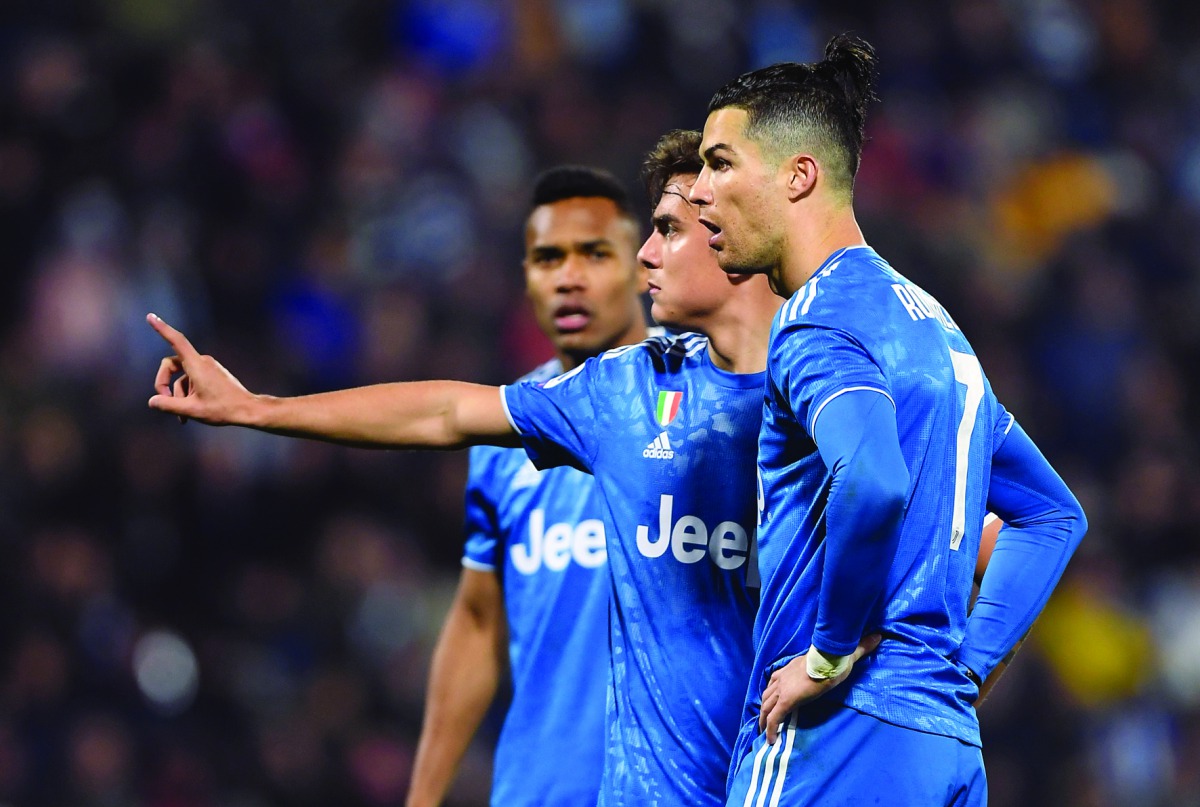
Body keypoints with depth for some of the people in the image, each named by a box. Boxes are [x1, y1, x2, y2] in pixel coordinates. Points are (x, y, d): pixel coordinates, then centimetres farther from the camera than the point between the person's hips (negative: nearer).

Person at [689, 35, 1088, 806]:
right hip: (949, 741, 9)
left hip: (832, 739, -9)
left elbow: (872, 481, -29)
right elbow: (1055, 514, 29)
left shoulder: (821, 318, -9)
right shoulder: (931, 321, 21)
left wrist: (828, 655, -18)